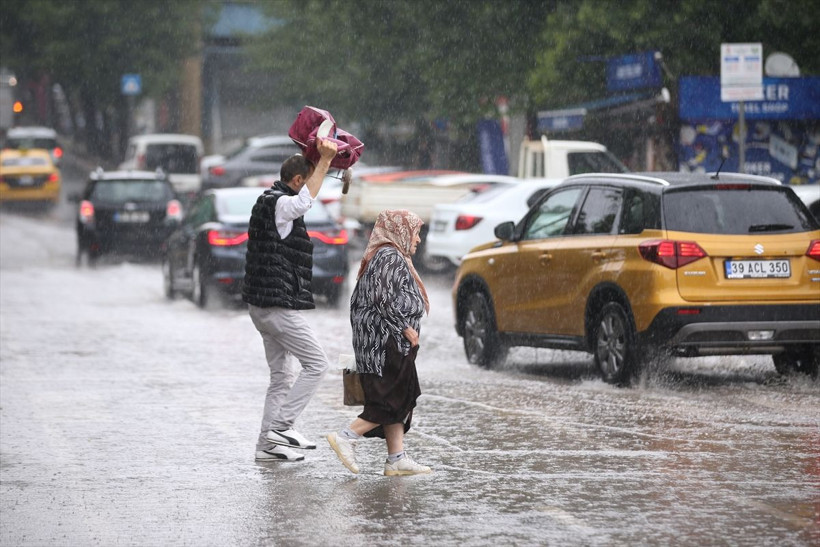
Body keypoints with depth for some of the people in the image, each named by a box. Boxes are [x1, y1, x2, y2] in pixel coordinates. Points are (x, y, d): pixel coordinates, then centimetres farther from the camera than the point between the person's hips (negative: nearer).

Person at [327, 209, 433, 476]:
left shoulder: (377, 256, 20)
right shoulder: (391, 256, -11)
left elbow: (357, 300, 20)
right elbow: (384, 298, -22)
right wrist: (406, 328, -17)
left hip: (375, 342, 11)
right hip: (390, 342, -11)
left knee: (397, 402, 9)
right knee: (395, 399, -9)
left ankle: (397, 458, 7)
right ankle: (346, 437, -12)